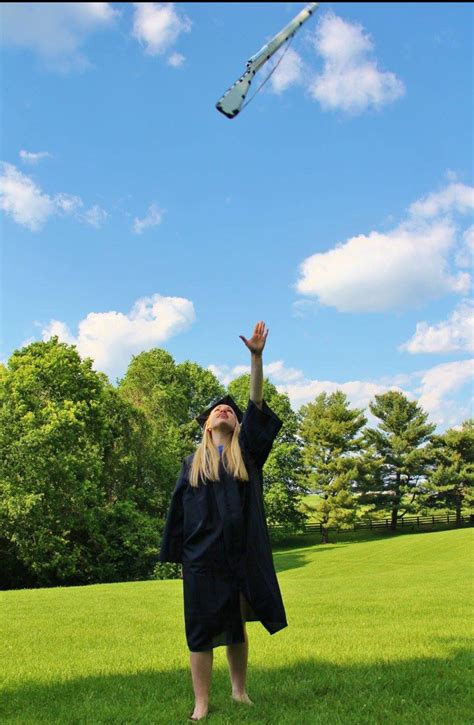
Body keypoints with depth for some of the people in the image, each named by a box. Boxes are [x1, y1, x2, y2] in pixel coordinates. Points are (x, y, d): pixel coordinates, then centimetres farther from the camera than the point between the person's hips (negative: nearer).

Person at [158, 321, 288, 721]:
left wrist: (256, 357, -14)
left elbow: (256, 405, -5)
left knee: (237, 626, 12)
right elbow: (179, 510, 9)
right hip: (202, 555, 0)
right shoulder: (192, 463, 9)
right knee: (202, 628, 4)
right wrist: (176, 554, 3)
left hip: (242, 552, 1)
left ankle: (240, 690, 30)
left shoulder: (247, 451, 8)